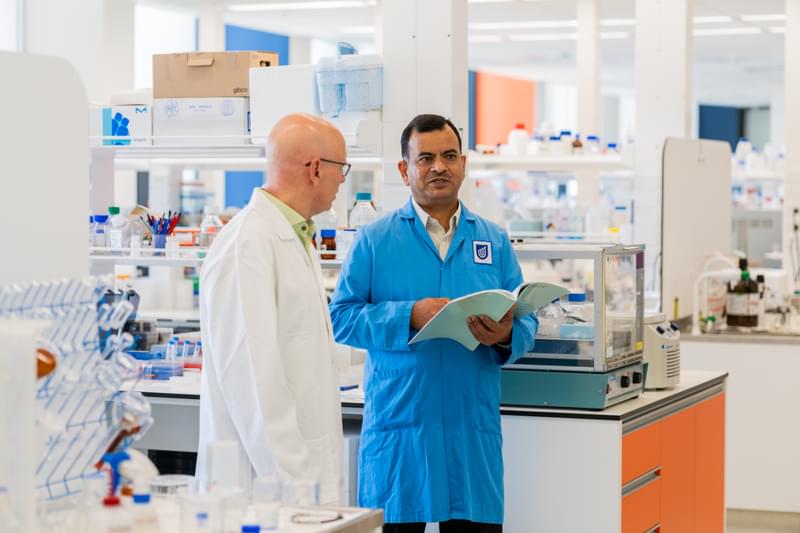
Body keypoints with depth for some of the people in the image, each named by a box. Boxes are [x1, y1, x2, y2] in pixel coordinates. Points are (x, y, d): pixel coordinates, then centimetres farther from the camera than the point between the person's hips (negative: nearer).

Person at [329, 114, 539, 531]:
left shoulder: (495, 241, 10)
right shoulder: (374, 241, 3)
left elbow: (527, 322, 8)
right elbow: (341, 317, -4)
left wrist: (506, 336, -15)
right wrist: (409, 317, -17)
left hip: (474, 432, 2)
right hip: (398, 429, -2)